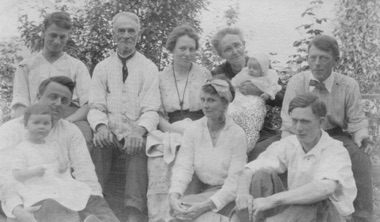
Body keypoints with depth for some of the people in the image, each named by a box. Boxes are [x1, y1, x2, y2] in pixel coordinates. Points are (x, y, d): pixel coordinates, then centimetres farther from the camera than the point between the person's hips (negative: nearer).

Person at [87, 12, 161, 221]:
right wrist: (101, 126, -23)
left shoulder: (149, 68, 5)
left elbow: (151, 109, -5)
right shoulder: (102, 68, 11)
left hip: (136, 132, -1)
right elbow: (96, 106, 2)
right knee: (98, 142, -31)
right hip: (110, 131, 2)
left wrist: (139, 130, -28)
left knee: (139, 146, -34)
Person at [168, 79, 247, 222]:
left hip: (229, 194, -3)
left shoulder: (237, 134, -10)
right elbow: (183, 167, -7)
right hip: (203, 191, 3)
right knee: (180, 210, -24)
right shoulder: (192, 130, 1)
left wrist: (207, 205, -25)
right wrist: (174, 194, -26)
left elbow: (234, 181, -14)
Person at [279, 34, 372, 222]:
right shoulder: (296, 83, -7)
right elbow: (288, 124, -6)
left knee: (360, 159, -28)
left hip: (337, 135, 0)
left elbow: (357, 121, 2)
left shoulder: (349, 85, -6)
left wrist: (362, 140, -18)